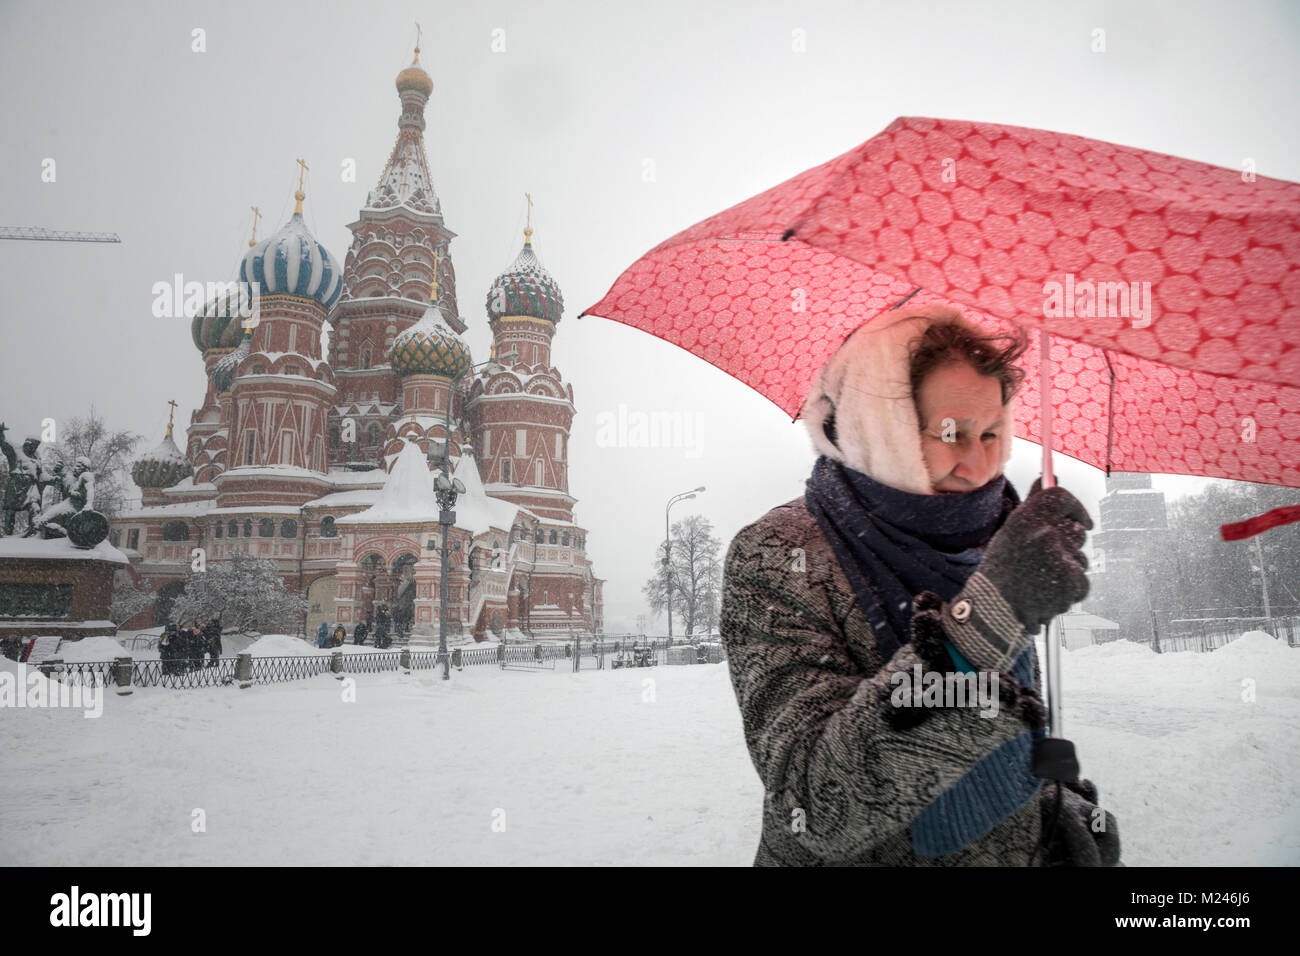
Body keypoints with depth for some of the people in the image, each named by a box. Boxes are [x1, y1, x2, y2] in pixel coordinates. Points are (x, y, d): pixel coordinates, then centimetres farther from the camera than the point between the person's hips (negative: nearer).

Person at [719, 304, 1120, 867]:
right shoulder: (776, 557, -16)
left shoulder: (984, 544, 2)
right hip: (856, 860, -4)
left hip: (1017, 851, 5)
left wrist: (1060, 805, -1)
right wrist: (978, 619, -33)